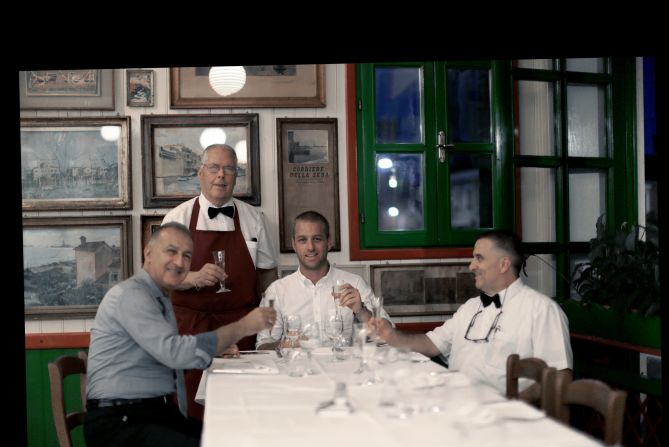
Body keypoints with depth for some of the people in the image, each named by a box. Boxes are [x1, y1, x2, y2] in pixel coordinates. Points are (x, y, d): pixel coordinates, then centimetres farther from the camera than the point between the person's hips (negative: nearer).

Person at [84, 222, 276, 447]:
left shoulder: (161, 300, 19)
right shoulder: (130, 294, -13)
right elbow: (175, 353, -22)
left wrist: (218, 348, 5)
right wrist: (241, 327, -17)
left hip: (160, 412, 9)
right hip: (121, 420, -9)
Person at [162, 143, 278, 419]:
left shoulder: (252, 219, 9)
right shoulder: (178, 218, 3)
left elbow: (267, 271, 14)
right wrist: (195, 277, -20)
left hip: (240, 324, 1)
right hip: (189, 326, -1)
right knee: (191, 404, -8)